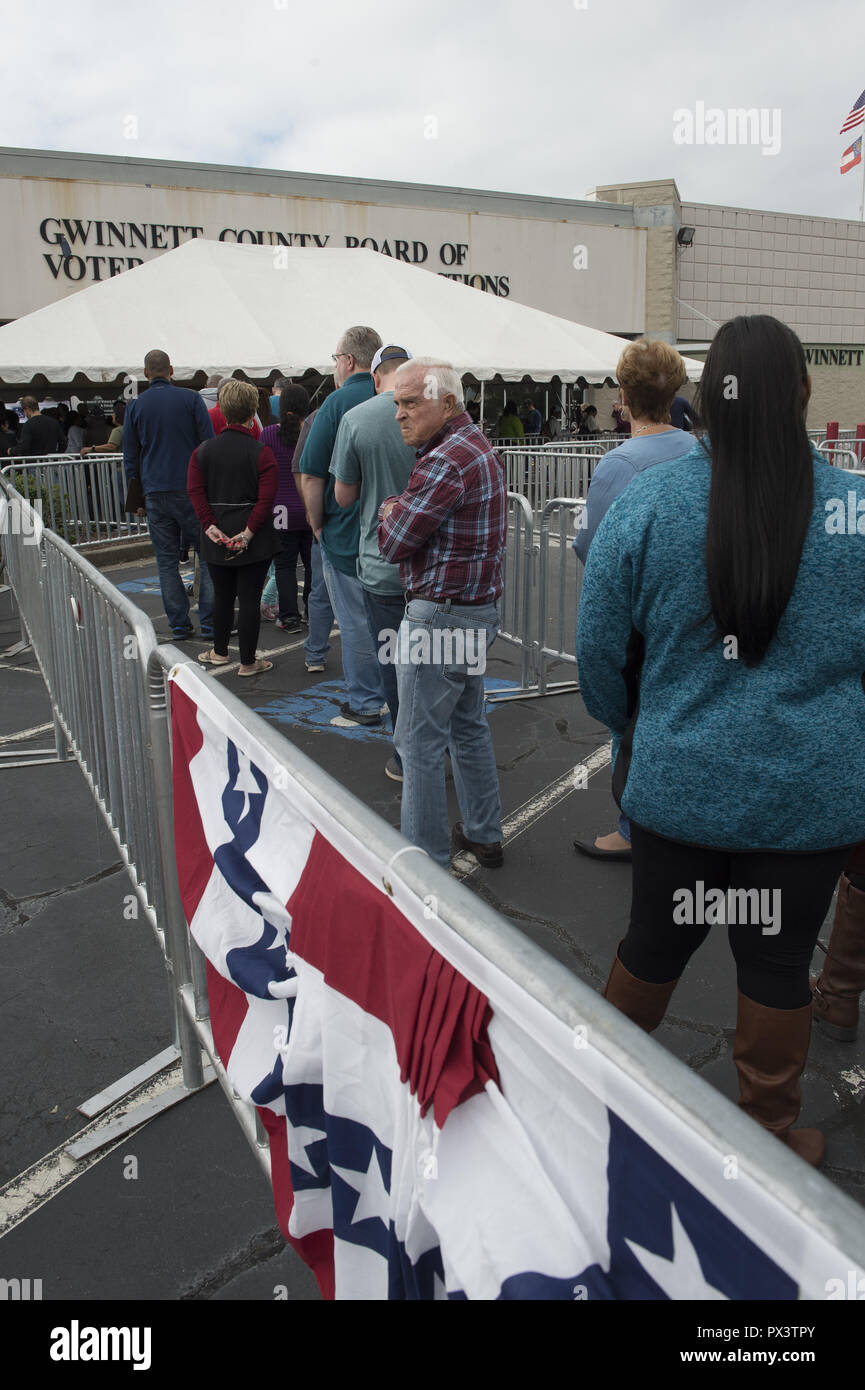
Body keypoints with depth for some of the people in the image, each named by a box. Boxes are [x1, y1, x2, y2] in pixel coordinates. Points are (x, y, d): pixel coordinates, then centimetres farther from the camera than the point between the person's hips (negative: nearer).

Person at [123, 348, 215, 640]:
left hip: (155, 493, 2)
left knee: (167, 560, 6)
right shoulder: (190, 399, 1)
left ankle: (179, 624, 5)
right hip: (191, 491, -2)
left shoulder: (135, 406, 8)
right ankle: (210, 621, -1)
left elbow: (130, 457, 10)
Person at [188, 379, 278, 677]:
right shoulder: (261, 452, -9)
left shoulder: (203, 450, 2)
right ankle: (248, 662, 9)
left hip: (217, 538, 4)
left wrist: (210, 526, -10)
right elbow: (266, 498, -18)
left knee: (222, 595, 19)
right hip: (255, 541, -4)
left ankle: (219, 652, 33)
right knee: (249, 599, 2)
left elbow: (195, 490, -7)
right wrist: (249, 531, -17)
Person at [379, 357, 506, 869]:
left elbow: (394, 543, -15)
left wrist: (390, 512, 4)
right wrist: (401, 511, 1)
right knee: (469, 725, 19)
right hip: (480, 610, 10)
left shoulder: (445, 462, -20)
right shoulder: (482, 447, 13)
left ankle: (426, 857, 9)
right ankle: (484, 835, 31)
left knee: (421, 740, 0)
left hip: (440, 617, -10)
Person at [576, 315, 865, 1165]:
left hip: (678, 783, 1)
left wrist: (630, 731, 15)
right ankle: (770, 1135, 36)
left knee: (653, 941, 20)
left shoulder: (646, 503, -11)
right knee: (777, 964, 15)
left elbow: (599, 651, -3)